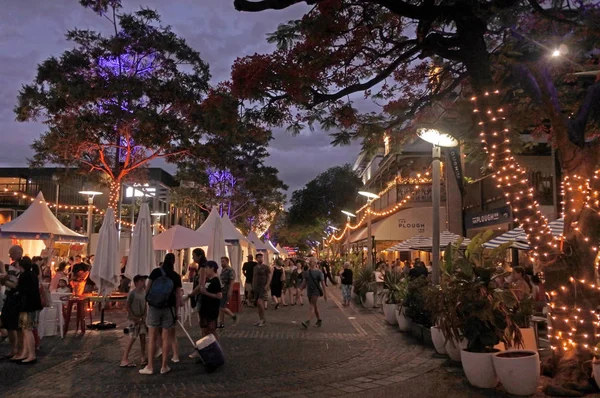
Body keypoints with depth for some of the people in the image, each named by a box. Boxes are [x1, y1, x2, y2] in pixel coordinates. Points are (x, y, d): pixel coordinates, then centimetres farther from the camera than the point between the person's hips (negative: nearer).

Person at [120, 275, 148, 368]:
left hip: (141, 319, 6)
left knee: (143, 337, 5)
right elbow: (127, 307, -12)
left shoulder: (144, 292, 6)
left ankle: (143, 358, 13)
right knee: (132, 338, -8)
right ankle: (124, 359, -3)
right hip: (133, 319, -6)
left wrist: (144, 316, 0)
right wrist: (134, 318, -13)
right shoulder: (132, 293, -13)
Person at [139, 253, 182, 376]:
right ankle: (164, 366, 12)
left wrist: (147, 301, 16)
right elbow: (178, 296, -2)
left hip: (153, 307, 0)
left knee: (152, 337, 7)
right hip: (168, 308, 0)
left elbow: (148, 288, 1)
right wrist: (177, 312, 4)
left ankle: (150, 366, 9)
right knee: (166, 337, 7)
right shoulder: (176, 276, -2)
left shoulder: (155, 272, -1)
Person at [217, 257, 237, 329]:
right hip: (221, 291, 8)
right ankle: (221, 323, 12)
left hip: (226, 292, -8)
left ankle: (233, 316, 13)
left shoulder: (230, 271, -12)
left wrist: (229, 292, -23)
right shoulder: (222, 270, 13)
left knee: (222, 307, -10)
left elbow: (232, 282, -17)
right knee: (220, 308, 6)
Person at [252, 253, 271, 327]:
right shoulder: (255, 268, 14)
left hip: (263, 287, -6)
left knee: (260, 302, -19)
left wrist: (266, 286, -16)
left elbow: (269, 277, -5)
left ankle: (263, 319, -8)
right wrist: (253, 287, 13)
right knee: (258, 304, 7)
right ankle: (260, 320, 15)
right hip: (256, 288, 6)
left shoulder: (266, 267, -2)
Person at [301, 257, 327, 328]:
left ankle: (308, 321, -24)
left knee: (312, 306, -15)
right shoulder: (307, 272, 8)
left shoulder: (318, 272, -8)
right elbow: (305, 282, 15)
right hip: (309, 291, 6)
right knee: (315, 306, 13)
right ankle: (319, 320, 25)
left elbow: (323, 283, -9)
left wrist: (325, 293, -11)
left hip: (316, 291, -6)